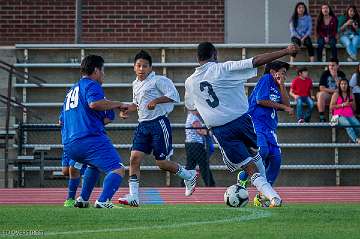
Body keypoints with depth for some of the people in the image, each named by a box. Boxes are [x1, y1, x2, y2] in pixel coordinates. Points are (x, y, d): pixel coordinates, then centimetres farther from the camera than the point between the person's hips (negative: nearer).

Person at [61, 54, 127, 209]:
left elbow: (63, 121, 37)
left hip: (69, 146, 9)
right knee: (117, 170, -15)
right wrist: (118, 104, -10)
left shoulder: (71, 91, 29)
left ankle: (83, 199, 26)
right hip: (90, 139, -9)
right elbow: (94, 103, -21)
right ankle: (103, 201, -36)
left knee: (94, 165, 35)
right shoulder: (91, 85, 1)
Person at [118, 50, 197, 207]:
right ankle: (133, 197, -8)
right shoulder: (136, 84, 17)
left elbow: (174, 96, -17)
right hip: (143, 125, 7)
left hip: (159, 123, -7)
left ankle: (189, 176, 21)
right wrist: (127, 110, 15)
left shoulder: (158, 80, -8)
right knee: (135, 157, -7)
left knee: (161, 162, -5)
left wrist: (156, 101, -24)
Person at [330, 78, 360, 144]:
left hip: (350, 116, 4)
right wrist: (343, 105, -6)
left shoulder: (351, 95, 19)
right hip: (340, 115, -4)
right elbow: (331, 107, 0)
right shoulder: (336, 94, 9)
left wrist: (352, 104, 3)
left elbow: (354, 108, 27)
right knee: (348, 125, -37)